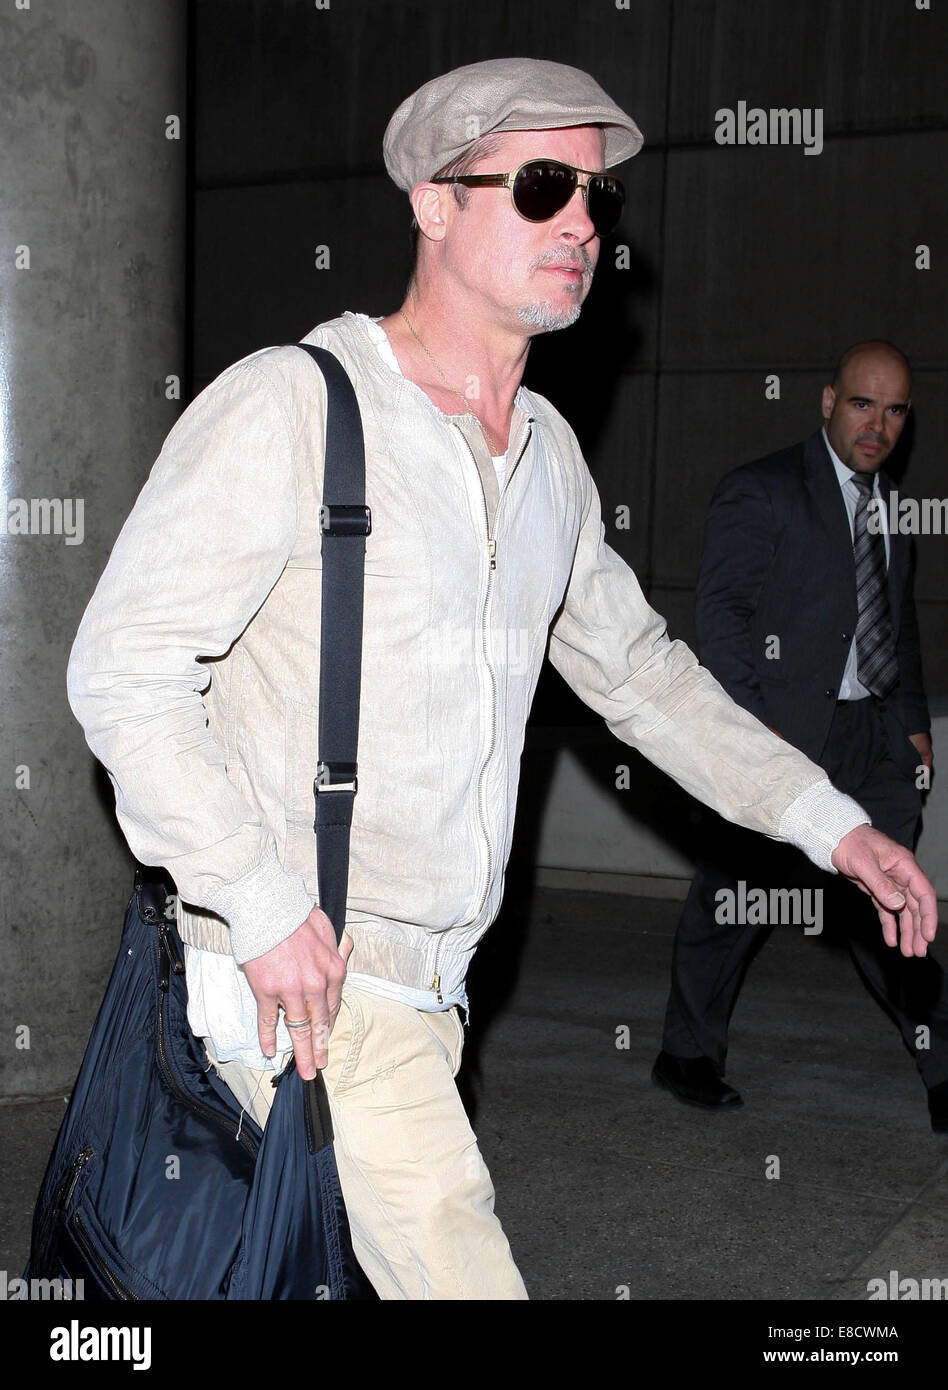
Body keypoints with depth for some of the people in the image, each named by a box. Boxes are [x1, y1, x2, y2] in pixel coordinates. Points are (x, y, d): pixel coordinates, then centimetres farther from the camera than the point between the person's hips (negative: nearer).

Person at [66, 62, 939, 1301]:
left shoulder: (550, 452, 12)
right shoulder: (291, 405, -11)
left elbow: (638, 667, 22)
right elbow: (123, 665, -14)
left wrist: (834, 825, 17)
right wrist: (264, 904, -20)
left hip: (434, 984, 7)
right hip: (303, 969, -7)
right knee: (459, 1272, -10)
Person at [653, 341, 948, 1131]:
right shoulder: (762, 492, -4)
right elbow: (721, 612, -11)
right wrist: (755, 725, -18)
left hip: (877, 739, 5)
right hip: (783, 733, -5)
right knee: (735, 902, 4)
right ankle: (688, 1057, 21)